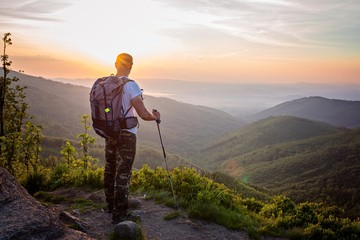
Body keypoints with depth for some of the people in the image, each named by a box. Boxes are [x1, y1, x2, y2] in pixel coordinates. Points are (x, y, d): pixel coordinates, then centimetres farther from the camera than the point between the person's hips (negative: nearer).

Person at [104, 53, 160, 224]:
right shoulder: (130, 86, -19)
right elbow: (144, 115, -20)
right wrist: (155, 116, 1)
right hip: (126, 134, -6)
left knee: (110, 169, 18)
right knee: (123, 174, 1)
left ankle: (111, 205, 34)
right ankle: (119, 214, 7)